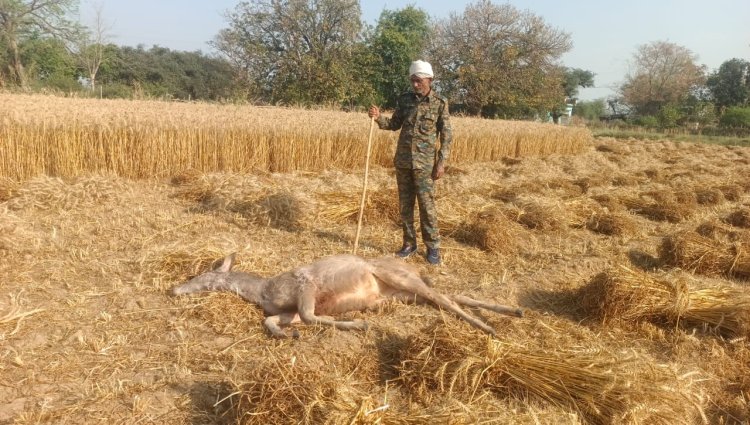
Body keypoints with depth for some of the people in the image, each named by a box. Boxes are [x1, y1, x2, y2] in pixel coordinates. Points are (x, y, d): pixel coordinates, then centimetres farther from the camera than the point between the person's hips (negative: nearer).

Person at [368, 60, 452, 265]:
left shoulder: (440, 103, -4)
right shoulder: (404, 100, 6)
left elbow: (446, 135, -4)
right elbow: (394, 124, 13)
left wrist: (442, 162, -10)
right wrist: (378, 118, -7)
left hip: (425, 162, -4)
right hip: (403, 160, 4)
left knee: (427, 205, -3)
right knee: (405, 204, 9)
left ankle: (433, 247, 9)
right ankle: (409, 243, 20)